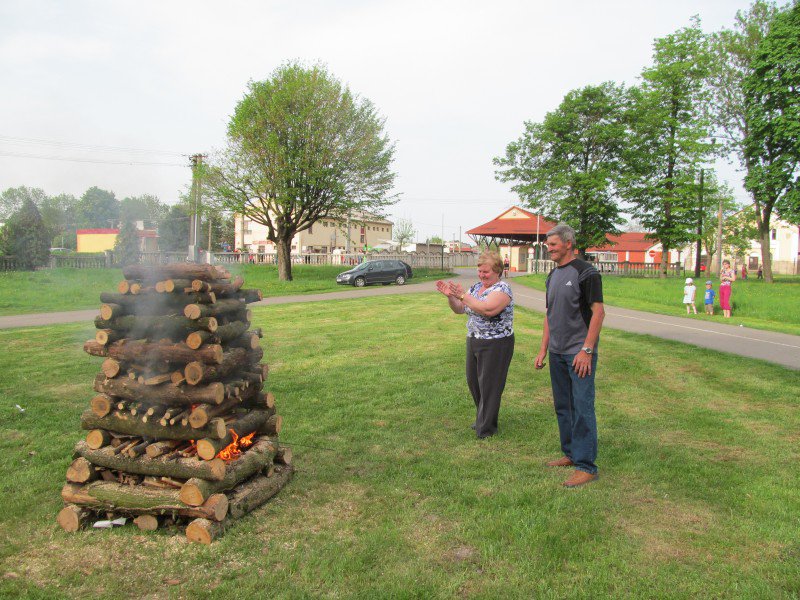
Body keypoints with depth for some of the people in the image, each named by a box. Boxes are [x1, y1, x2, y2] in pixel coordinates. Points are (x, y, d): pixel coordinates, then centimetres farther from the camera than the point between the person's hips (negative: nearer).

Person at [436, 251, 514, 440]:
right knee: (473, 381, 15)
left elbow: (488, 309, -31)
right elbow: (459, 309, 10)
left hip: (495, 345, -8)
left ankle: (486, 427, 13)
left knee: (489, 384, 0)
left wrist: (463, 295, -26)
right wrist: (450, 295, -8)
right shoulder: (476, 287, 10)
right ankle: (483, 418, 33)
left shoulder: (502, 288, -14)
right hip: (474, 341, 8)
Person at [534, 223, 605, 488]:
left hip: (580, 353, -8)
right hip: (557, 353, 8)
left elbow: (598, 312, -14)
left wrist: (587, 350, -19)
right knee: (562, 406, 14)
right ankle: (570, 454, 27)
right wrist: (543, 350, 15)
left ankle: (586, 466, 2)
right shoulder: (553, 275, 14)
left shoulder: (586, 272, -10)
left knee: (582, 408, -5)